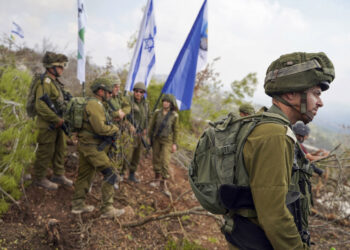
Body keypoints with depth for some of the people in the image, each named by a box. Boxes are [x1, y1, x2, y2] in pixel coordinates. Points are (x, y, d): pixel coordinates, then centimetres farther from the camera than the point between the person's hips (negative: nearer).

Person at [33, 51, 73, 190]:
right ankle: (39, 178, 20)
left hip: (57, 125, 9)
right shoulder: (45, 82, -18)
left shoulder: (56, 82, 11)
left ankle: (58, 175, 31)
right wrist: (58, 120, -23)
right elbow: (41, 107, -27)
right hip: (48, 126, -9)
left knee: (60, 150, 17)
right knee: (45, 153, 3)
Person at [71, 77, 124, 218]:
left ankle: (77, 205, 26)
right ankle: (107, 209, -2)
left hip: (86, 146, 10)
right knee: (110, 175, -6)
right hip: (92, 147, -10)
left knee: (85, 175, 16)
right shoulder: (95, 104, -17)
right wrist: (115, 128, -8)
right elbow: (100, 128, -24)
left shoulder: (94, 104, 16)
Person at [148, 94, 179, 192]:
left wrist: (174, 143, -2)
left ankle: (163, 183, 2)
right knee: (156, 158, 13)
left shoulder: (174, 115, -8)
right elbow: (152, 125, 6)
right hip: (156, 139, 3)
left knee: (165, 161, -8)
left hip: (167, 141, -3)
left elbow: (176, 130, -2)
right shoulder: (157, 112, -3)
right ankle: (157, 176, 35)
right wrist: (149, 137, 7)